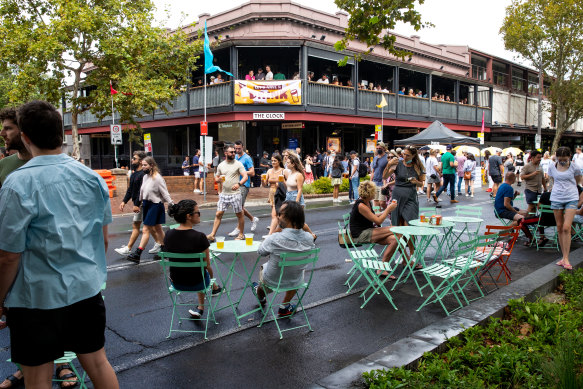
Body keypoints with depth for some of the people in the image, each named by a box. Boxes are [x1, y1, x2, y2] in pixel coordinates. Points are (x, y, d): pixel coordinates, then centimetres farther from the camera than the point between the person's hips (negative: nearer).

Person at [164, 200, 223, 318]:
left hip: (176, 283, 4)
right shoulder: (199, 237, -25)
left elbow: (170, 259, 6)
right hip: (196, 284, -4)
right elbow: (207, 265, -13)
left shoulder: (168, 235, -10)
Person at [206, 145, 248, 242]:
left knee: (239, 215, 5)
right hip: (223, 194, 3)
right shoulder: (221, 165, 8)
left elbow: (245, 176, -10)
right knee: (218, 214, 1)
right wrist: (219, 179, -8)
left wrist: (239, 183, -28)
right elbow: (216, 178, 17)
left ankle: (241, 235, 18)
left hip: (235, 194, -3)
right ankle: (212, 235, 4)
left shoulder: (238, 164, -3)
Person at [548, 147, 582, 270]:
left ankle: (566, 258, -7)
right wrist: (558, 189, 13)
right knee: (559, 228, 6)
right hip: (556, 198, 3)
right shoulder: (552, 167, 1)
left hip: (571, 199, -3)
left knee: (566, 228, -12)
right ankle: (564, 256, 16)